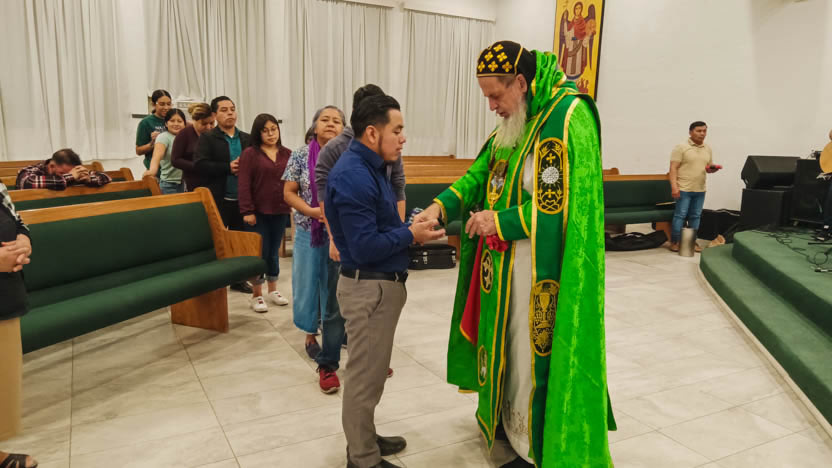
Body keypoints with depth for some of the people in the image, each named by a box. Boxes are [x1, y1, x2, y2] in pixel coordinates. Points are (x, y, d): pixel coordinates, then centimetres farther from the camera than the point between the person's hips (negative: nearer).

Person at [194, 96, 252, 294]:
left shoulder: (247, 139, 12)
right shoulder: (207, 138, 0)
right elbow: (200, 165, -12)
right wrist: (228, 167, -17)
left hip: (242, 198, 4)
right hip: (219, 199, -4)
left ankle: (238, 279, 25)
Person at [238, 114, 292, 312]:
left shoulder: (287, 154, 8)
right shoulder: (249, 153, -4)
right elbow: (244, 185, -8)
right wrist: (247, 211, -13)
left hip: (280, 212, 3)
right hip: (258, 212, -3)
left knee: (274, 251, 13)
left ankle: (273, 289, 27)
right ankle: (256, 295, 13)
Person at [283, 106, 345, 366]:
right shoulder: (300, 156, -2)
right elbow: (289, 193, -2)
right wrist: (313, 211, -17)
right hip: (309, 231, 0)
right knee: (309, 284, 10)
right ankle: (311, 334, 28)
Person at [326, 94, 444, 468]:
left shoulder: (369, 168, 10)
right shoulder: (353, 176, -22)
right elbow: (365, 246, -25)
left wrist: (410, 228, 3)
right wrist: (410, 235, -16)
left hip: (380, 284, 10)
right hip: (369, 288, -10)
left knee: (371, 371, 22)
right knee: (366, 376, 4)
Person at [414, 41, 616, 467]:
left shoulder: (568, 115, -18)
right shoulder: (515, 120, 9)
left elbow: (559, 202, -22)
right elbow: (482, 170, 12)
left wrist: (500, 220, -17)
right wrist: (442, 205, -3)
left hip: (544, 268, -8)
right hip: (505, 259, 8)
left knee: (535, 349, 3)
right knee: (506, 339, 18)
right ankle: (508, 418, 40)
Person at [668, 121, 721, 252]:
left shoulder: (708, 149, 13)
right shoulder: (681, 147, -6)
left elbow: (709, 167, 21)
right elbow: (673, 168, -11)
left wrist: (712, 169, -5)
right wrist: (674, 186, -20)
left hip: (700, 189, 6)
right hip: (683, 189, -6)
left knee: (695, 216, 10)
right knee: (680, 215, -3)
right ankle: (674, 242, 4)